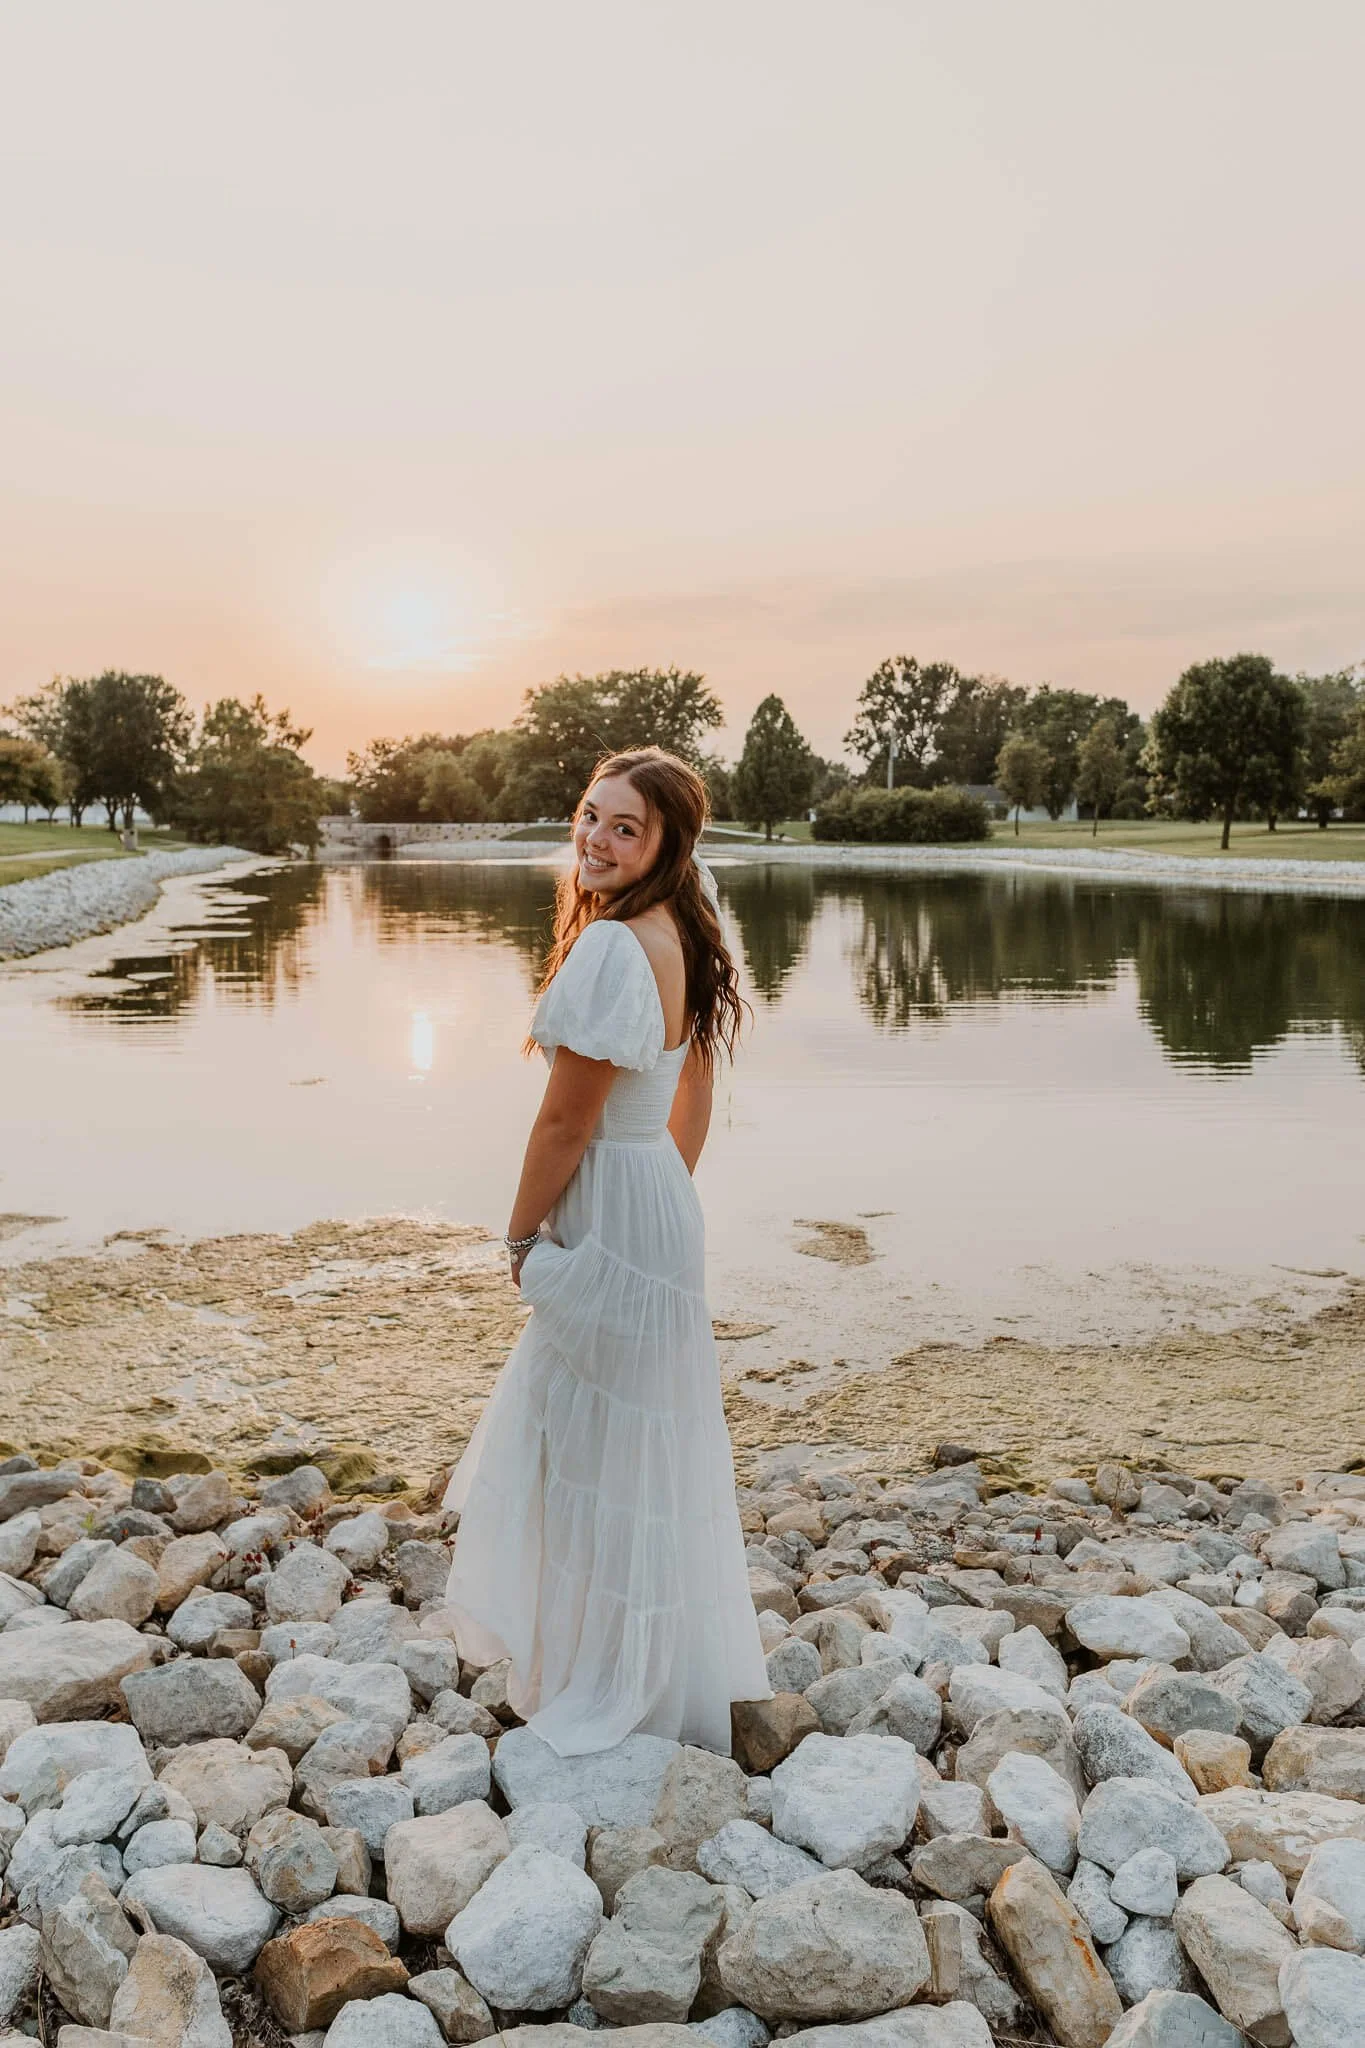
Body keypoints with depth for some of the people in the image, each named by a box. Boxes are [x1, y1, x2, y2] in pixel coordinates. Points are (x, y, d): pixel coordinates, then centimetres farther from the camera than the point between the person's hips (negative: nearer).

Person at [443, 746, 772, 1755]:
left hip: (610, 1214, -10)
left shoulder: (610, 948, -24)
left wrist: (523, 1236, -8)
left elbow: (566, 1120, -20)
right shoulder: (687, 936, 5)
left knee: (599, 1452, 7)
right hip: (664, 1196, 10)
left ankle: (609, 1693, 27)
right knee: (648, 1447, 24)